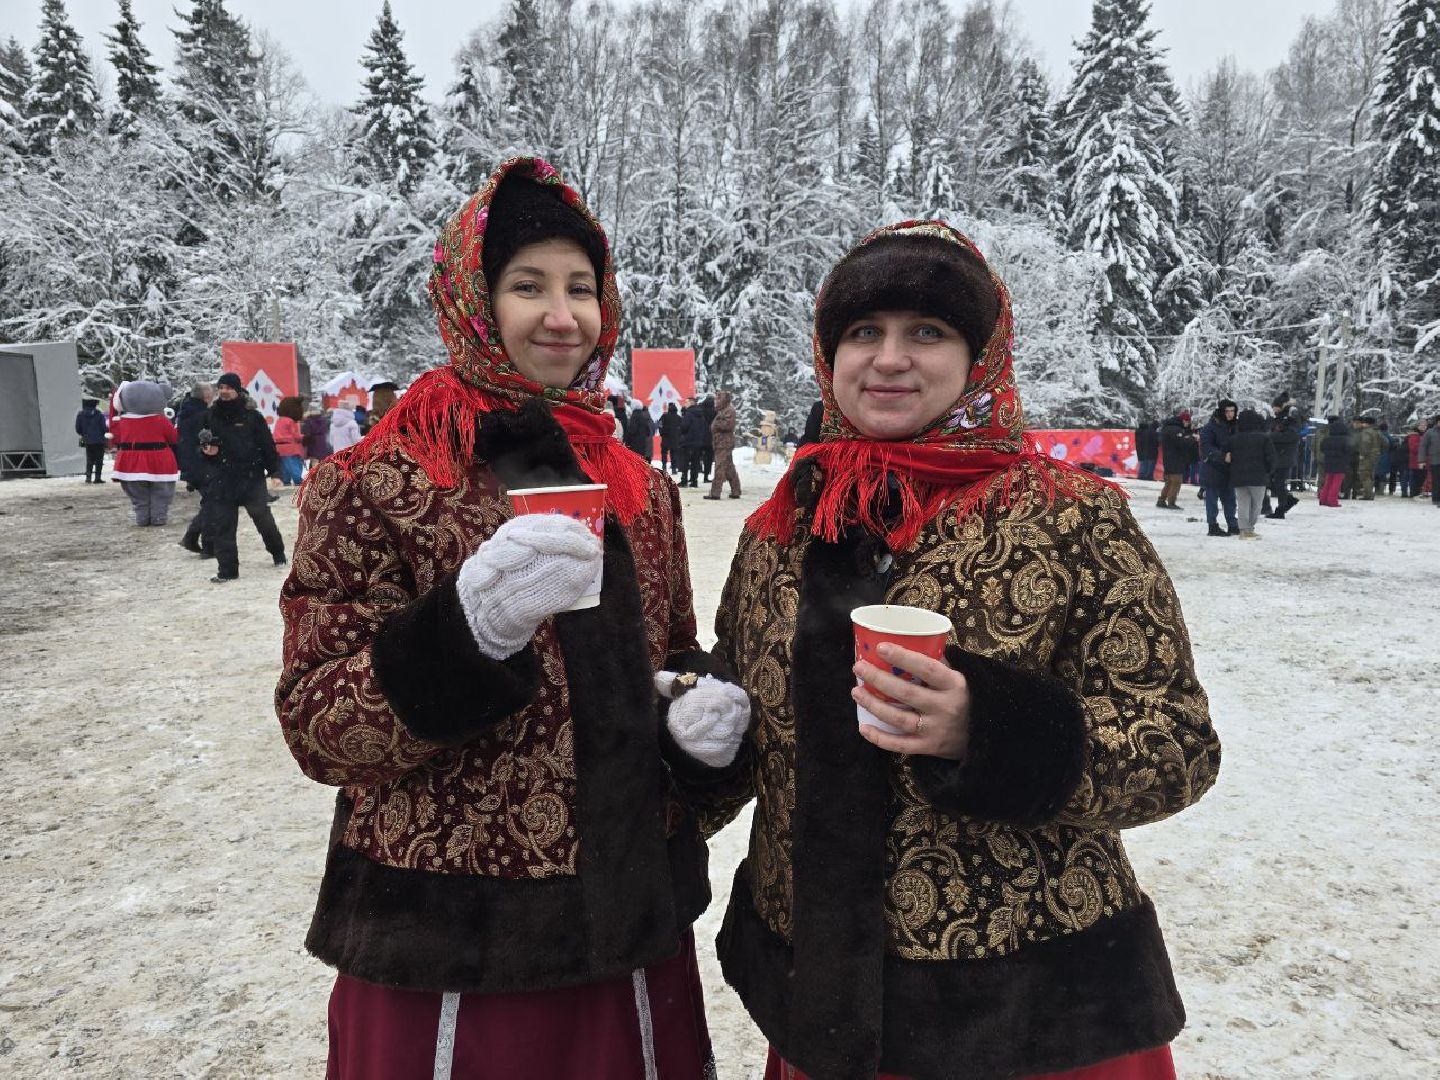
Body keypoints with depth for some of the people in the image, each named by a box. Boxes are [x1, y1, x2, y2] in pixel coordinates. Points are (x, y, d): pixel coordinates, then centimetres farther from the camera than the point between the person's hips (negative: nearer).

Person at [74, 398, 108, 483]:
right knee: (99, 460, 4)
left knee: (89, 460, 12)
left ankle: (88, 477, 1)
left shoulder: (80, 414, 1)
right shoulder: (99, 414, -8)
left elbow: (78, 429, 3)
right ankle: (97, 478, 2)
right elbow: (105, 428, -9)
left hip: (88, 441, 3)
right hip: (99, 440, -3)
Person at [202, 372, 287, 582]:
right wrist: (206, 450, -6)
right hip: (221, 480, 3)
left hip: (252, 478, -3)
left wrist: (274, 470, -4)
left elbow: (267, 444, -1)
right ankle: (227, 569, 7)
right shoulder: (210, 417, 6)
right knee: (222, 526, 0)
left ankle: (278, 553, 31)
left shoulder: (252, 416, -2)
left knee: (263, 518, 6)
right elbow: (200, 445, 17)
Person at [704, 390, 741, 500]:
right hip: (720, 444, 10)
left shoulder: (729, 410, -9)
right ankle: (735, 491, 17)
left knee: (720, 468, -12)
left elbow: (728, 424, -20)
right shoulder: (721, 411, 21)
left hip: (724, 444, -10)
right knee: (730, 469, 12)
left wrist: (716, 425, -9)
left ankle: (715, 493, -15)